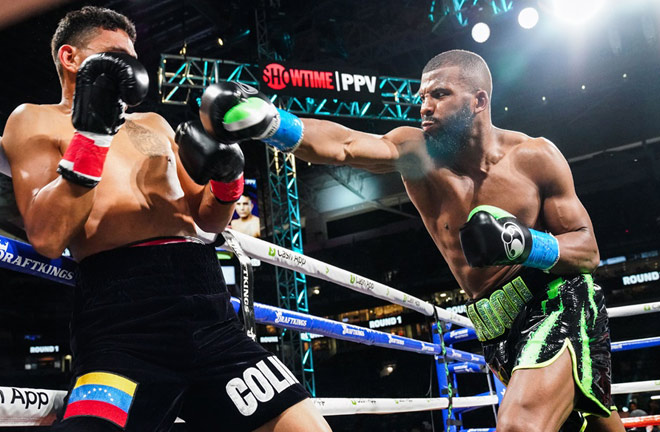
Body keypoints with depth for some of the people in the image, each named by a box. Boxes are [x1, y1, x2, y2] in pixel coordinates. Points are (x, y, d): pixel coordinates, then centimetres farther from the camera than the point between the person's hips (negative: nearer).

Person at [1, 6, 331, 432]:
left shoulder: (154, 123, 28)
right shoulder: (36, 120, 12)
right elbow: (46, 237, -5)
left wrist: (227, 177, 7)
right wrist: (90, 132, -9)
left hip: (205, 297, 5)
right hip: (123, 308, -5)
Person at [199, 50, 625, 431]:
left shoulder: (535, 157, -11)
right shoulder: (417, 152, -9)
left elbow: (588, 250, -6)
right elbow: (344, 145, -28)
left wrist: (526, 244, -26)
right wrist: (265, 120, -45)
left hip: (559, 304, -3)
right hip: (497, 325, 3)